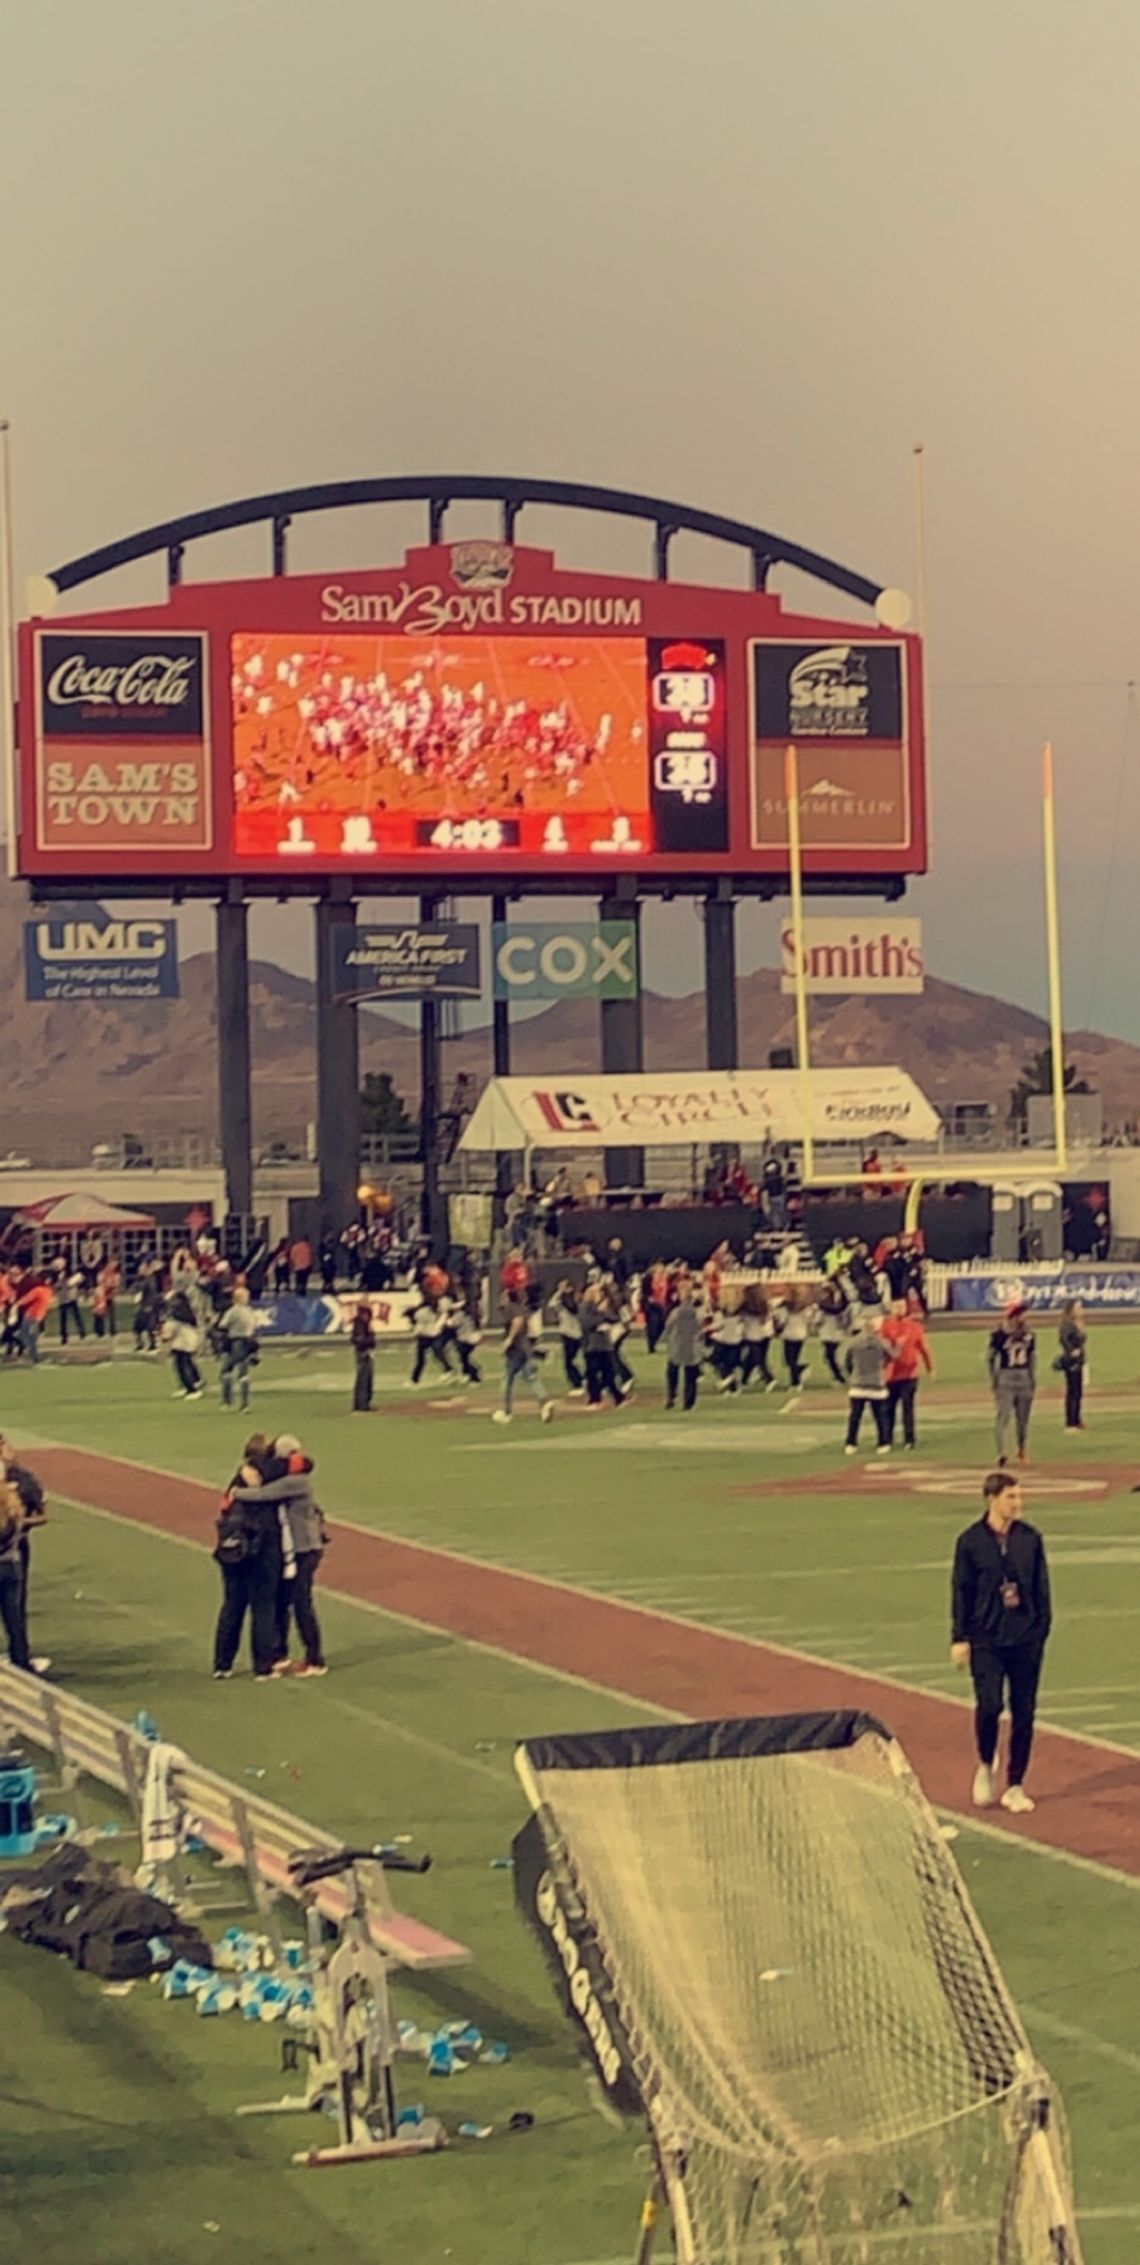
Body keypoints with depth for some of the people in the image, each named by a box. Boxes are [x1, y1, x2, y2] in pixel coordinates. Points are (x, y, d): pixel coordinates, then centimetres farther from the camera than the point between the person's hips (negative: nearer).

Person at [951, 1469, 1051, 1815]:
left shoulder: (1030, 1538, 4)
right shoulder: (971, 1541, -2)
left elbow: (1041, 1588, 11)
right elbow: (961, 1591, 1)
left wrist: (1042, 1630, 8)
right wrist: (959, 1638, -2)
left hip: (1026, 1640, 3)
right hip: (986, 1640, -3)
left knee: (1024, 1712, 3)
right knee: (989, 1704, -16)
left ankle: (1015, 1786, 14)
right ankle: (985, 1767, 11)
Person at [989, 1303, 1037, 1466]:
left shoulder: (1028, 1335, 7)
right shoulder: (1000, 1335, -7)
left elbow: (1032, 1358, 15)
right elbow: (992, 1357, -3)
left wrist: (1033, 1379, 11)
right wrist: (994, 1379, -7)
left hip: (1025, 1379, 4)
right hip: (1005, 1378, -4)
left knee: (1023, 1417, 11)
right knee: (1004, 1415, -13)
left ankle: (1023, 1451, 27)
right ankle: (1003, 1453, -18)